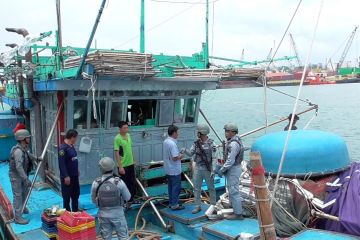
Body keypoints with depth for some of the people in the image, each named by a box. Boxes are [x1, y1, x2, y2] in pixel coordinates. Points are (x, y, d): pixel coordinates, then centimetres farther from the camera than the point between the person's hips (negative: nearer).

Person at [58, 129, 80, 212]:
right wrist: (66, 176, -24)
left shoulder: (71, 146, 8)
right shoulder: (63, 148, -20)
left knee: (76, 194, 19)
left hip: (75, 175, 10)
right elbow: (61, 163, -23)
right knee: (67, 196, 4)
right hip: (67, 177, -9)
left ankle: (75, 211, 33)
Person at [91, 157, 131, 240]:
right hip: (117, 213, -1)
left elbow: (93, 199, -1)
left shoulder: (96, 183, -14)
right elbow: (128, 197, -6)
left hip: (103, 214, 2)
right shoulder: (119, 182, -18)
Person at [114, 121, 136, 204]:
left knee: (133, 182, 18)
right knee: (124, 184, 4)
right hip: (123, 166, -7)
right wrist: (120, 167, -21)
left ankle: (131, 199, 34)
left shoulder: (128, 135, 5)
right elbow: (116, 153, -18)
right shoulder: (117, 138, -18)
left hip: (130, 164, 8)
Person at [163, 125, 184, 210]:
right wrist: (180, 156, -8)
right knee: (176, 187, 2)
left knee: (170, 186, 16)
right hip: (174, 170, -9)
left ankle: (171, 203, 26)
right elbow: (175, 158, -26)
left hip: (168, 169, 9)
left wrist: (178, 155, 9)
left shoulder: (165, 142, 6)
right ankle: (175, 205, 8)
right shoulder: (173, 143, -24)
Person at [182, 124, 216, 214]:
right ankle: (197, 206, 15)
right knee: (196, 188, 5)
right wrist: (185, 151, -24)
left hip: (207, 169, -4)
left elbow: (214, 158, -12)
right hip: (198, 168, 4)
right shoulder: (196, 143, 2)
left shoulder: (211, 143, -11)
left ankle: (213, 205, 26)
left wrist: (213, 170, -16)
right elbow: (190, 154, -3)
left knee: (211, 188, 11)